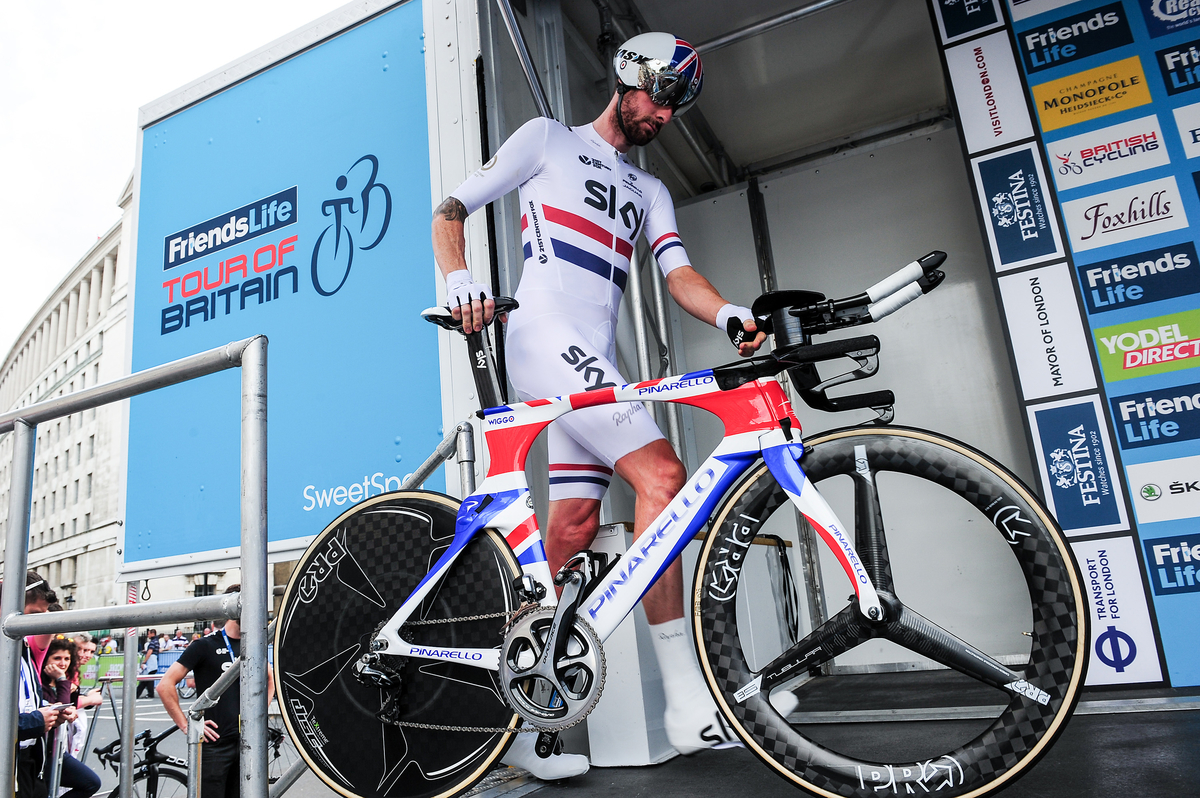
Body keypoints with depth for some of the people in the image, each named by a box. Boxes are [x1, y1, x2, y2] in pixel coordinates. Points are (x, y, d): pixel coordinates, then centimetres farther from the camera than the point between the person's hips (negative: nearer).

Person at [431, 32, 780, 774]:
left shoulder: (650, 191, 27)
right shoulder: (548, 139, 12)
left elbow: (680, 273, 9)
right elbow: (451, 211, 9)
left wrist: (731, 314, -12)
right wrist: (459, 280, -12)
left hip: (596, 361, 7)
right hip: (547, 340, -7)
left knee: (574, 529, 0)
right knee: (662, 475, -21)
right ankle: (688, 700, -16)